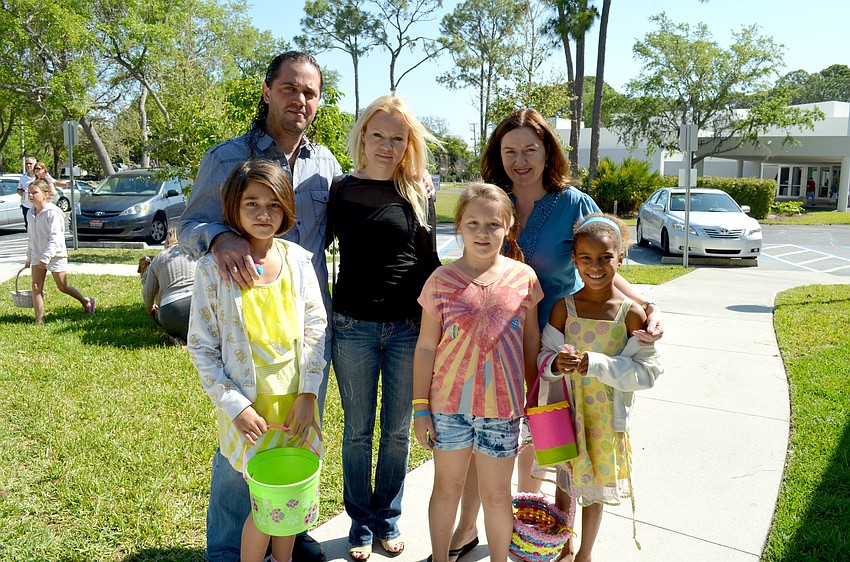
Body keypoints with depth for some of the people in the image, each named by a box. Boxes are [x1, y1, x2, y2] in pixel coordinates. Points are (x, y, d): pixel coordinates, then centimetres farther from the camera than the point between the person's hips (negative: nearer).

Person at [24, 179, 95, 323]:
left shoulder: (53, 212, -16)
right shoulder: (31, 213, 8)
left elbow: (55, 237, -21)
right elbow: (31, 237, 18)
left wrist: (46, 257, -26)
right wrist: (29, 257, 20)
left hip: (55, 255, -7)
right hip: (37, 256, 7)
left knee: (62, 287, 4)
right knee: (36, 287, 0)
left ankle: (86, 301, 27)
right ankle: (39, 320, 4)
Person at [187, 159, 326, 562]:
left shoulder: (297, 259, -2)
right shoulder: (213, 268, -9)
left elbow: (316, 325, 2)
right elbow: (201, 346, -5)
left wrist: (308, 393, -5)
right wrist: (234, 406, -11)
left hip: (296, 398, 3)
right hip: (249, 404, -3)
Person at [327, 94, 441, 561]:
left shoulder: (418, 195, 3)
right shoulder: (341, 190, 1)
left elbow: (429, 262, 6)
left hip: (408, 327, 1)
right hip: (353, 326, 0)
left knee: (397, 430, 12)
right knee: (358, 431, 10)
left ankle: (388, 518, 32)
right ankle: (361, 522, 29)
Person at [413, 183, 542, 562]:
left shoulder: (524, 277, -3)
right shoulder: (442, 281, -7)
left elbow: (531, 339, 7)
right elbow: (426, 347, -2)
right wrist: (421, 408, -2)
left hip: (501, 406, 1)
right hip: (449, 403, 0)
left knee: (497, 494, 14)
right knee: (447, 486, 17)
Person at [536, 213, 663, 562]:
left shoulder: (632, 313, -13)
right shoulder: (563, 308, -8)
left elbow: (648, 371, -14)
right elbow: (544, 357, -2)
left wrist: (596, 364, -26)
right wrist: (555, 363, -25)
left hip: (606, 417, -2)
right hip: (565, 412, 2)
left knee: (594, 490, 16)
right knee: (564, 484, 19)